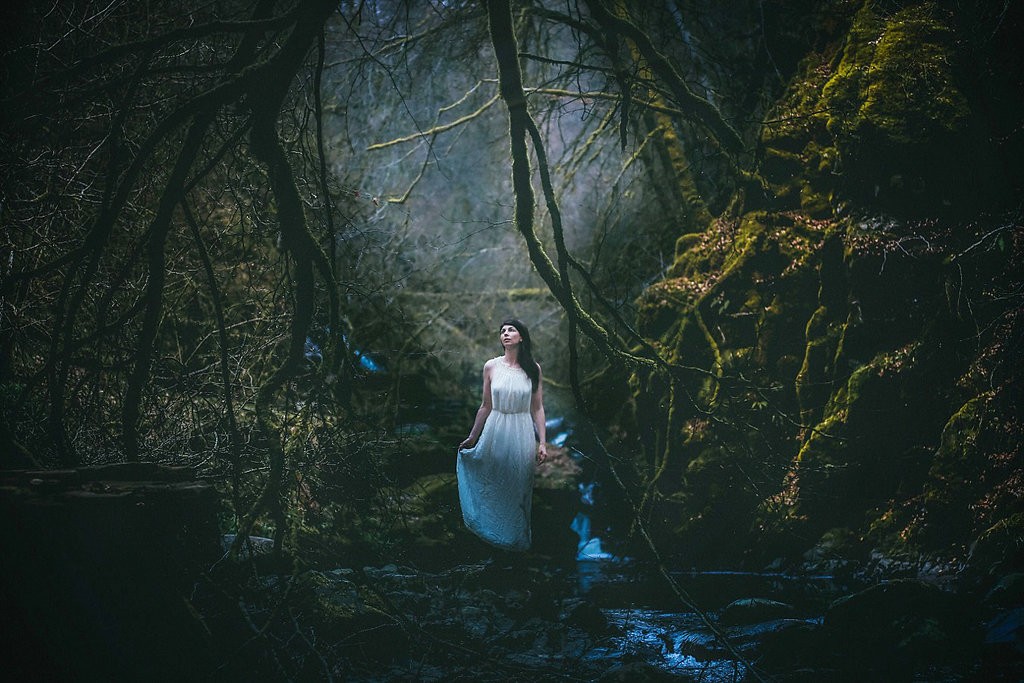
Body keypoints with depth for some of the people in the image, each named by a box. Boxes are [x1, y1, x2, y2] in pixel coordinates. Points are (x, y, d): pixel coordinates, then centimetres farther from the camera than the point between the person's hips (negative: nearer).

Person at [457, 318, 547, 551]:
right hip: (496, 432, 1)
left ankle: (518, 540, 26)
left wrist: (542, 442, -4)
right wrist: (471, 438, 11)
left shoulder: (533, 369, 0)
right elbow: (486, 406, 7)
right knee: (494, 487, 8)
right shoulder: (491, 366, 0)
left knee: (519, 489, 9)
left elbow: (538, 408, 2)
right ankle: (494, 536, 27)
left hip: (523, 434, 0)